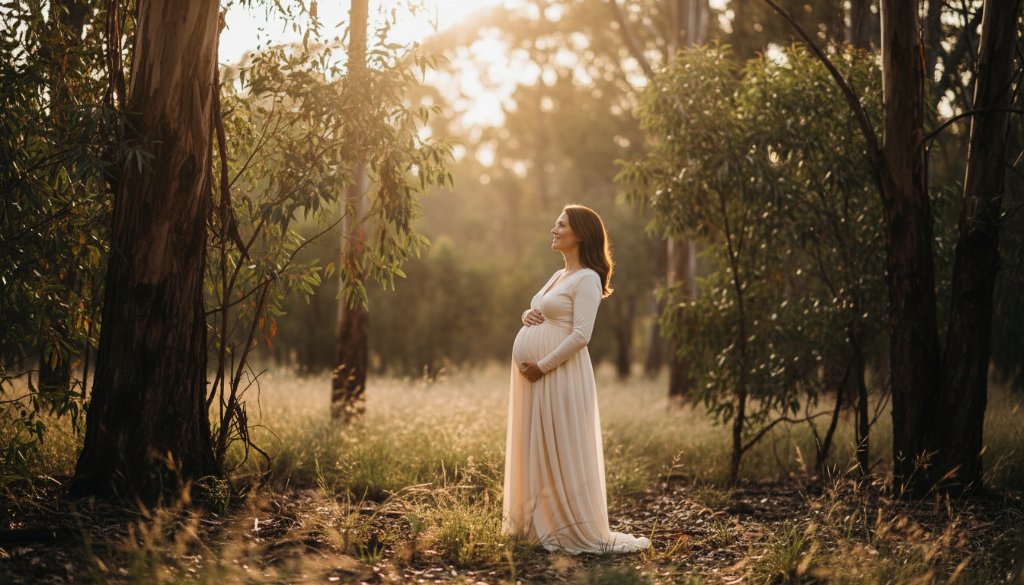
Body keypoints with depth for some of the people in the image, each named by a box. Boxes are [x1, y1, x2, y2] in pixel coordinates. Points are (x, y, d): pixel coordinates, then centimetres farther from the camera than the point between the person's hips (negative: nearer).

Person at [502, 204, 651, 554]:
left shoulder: (587, 279, -10)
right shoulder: (558, 276, 17)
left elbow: (581, 335, -18)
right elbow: (538, 313, 27)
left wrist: (542, 366, -19)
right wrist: (527, 315, 4)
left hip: (559, 374, -9)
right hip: (534, 373, 9)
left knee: (561, 450, -6)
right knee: (535, 447, 12)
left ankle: (578, 531, 2)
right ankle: (540, 521, 21)